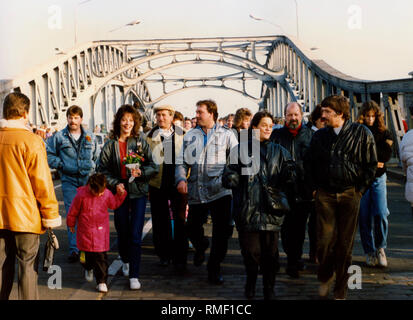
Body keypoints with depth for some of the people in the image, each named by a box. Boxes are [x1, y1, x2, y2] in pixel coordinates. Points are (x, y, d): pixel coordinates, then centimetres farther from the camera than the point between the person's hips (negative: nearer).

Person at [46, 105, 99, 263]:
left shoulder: (90, 137, 11)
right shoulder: (59, 137, 2)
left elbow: (97, 156, 20)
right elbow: (48, 154, 3)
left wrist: (93, 167, 6)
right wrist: (61, 165, -5)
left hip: (88, 179, 2)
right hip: (69, 180, -2)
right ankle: (74, 249, -4)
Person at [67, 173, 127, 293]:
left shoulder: (107, 193, -5)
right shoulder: (81, 194, -13)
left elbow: (114, 204, 16)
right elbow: (73, 211, 1)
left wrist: (120, 194, 2)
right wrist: (71, 224, 13)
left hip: (101, 231, 1)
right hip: (85, 231, -1)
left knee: (101, 256, -3)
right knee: (86, 254, 10)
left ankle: (102, 281, 4)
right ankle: (88, 268, 44)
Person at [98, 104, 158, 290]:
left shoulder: (141, 142, 1)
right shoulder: (110, 145, 2)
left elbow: (153, 167, 2)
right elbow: (103, 170, 3)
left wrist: (141, 172, -16)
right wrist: (115, 184, -11)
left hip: (138, 192, -1)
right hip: (120, 192, 1)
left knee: (136, 235, -5)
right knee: (122, 232, 9)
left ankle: (134, 275, 0)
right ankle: (125, 261, 39)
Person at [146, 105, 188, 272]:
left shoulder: (182, 135, 4)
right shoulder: (150, 137, 2)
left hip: (178, 183, 0)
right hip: (157, 185, 0)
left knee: (180, 221, 0)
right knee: (160, 221, 10)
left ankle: (180, 258, 9)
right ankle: (164, 254, 24)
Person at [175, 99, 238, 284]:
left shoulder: (226, 135, 6)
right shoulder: (190, 136, 15)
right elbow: (182, 162, 12)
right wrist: (181, 179, -6)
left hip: (220, 192, -3)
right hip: (196, 193, 3)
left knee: (222, 231, -3)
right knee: (192, 228, 9)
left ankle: (214, 268, 14)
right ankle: (201, 247, 44)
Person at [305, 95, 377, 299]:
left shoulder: (362, 134, 0)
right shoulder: (319, 136, 8)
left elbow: (371, 165, 3)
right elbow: (310, 165, 17)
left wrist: (359, 190, -2)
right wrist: (315, 189, 8)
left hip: (350, 195, -1)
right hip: (325, 195, 2)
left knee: (345, 244, 3)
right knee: (325, 240, -6)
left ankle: (340, 290, 16)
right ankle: (325, 277, 22)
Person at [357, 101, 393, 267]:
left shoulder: (384, 133, 6)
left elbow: (386, 156, -6)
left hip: (378, 178, 1)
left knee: (380, 214, -10)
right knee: (364, 217, 1)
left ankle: (380, 247, 11)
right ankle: (369, 252, 14)